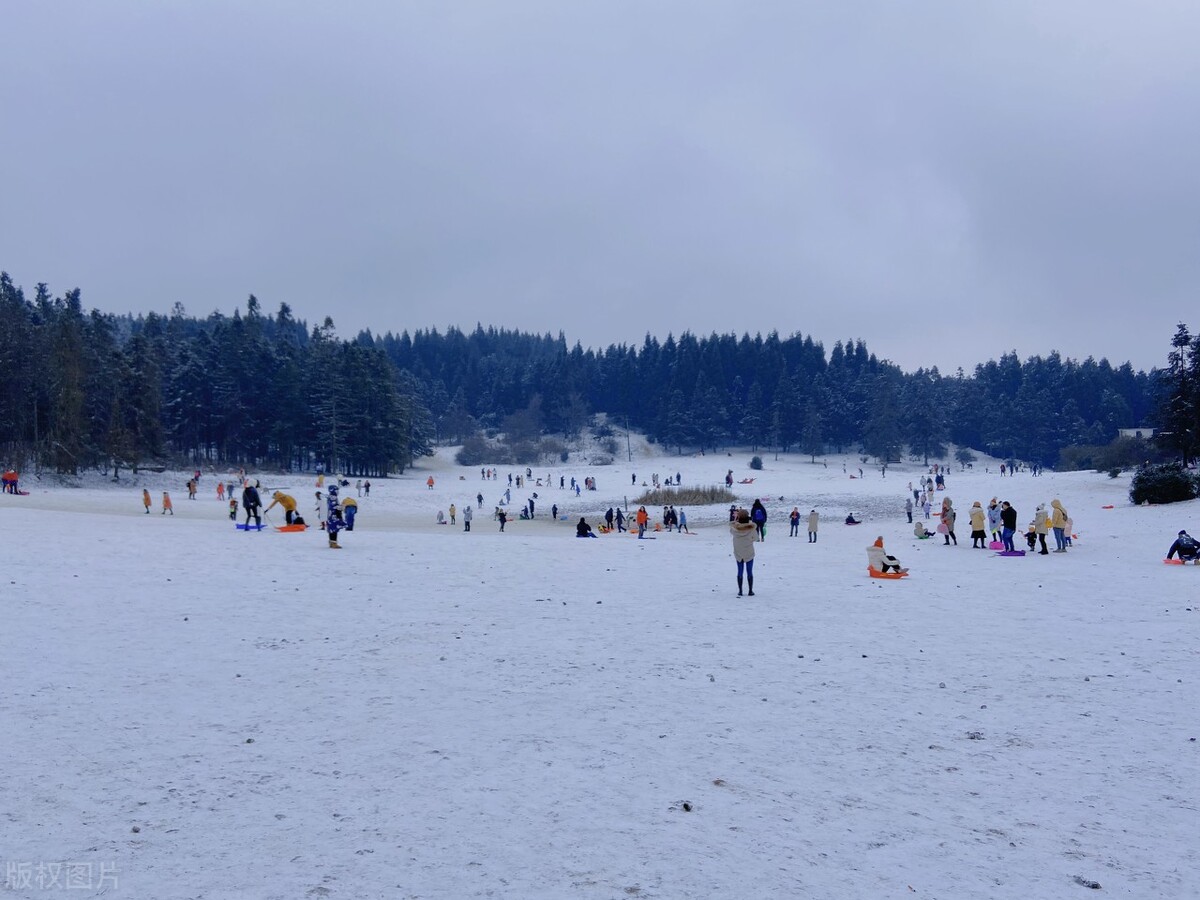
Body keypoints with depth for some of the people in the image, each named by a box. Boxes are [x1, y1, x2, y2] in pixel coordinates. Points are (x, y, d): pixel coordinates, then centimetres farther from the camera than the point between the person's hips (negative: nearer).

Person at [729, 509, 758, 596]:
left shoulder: (735, 527, -16)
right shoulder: (751, 528, -19)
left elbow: (731, 531, 8)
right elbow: (756, 538, -5)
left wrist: (735, 520, 9)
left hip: (738, 554, 1)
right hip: (749, 553, -1)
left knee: (740, 571, 12)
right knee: (749, 572, 10)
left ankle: (740, 591, 12)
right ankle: (751, 591, 12)